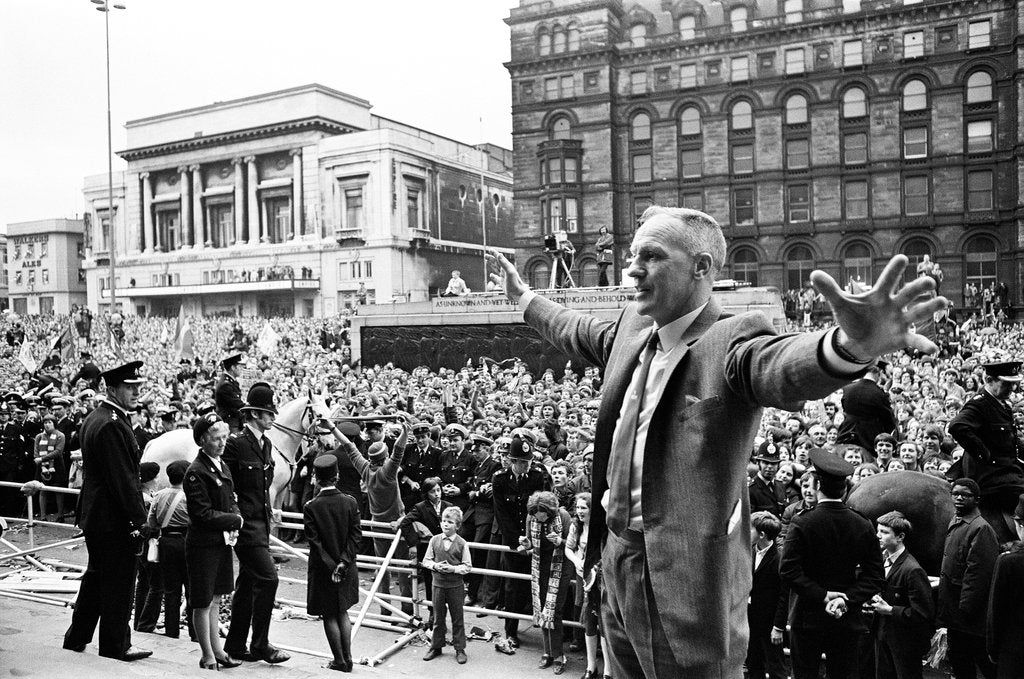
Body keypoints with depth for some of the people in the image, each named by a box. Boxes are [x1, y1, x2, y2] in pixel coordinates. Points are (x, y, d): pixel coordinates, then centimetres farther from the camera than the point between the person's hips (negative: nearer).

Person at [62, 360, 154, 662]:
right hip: (115, 520, -10)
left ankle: (76, 638, 32)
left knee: (96, 577, 21)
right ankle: (116, 646, 14)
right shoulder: (112, 425, -21)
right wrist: (139, 521, -19)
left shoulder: (94, 418, 12)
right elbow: (123, 479, -23)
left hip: (94, 516, 10)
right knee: (118, 583, 2)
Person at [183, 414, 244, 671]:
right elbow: (204, 513, -20)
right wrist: (235, 520, -12)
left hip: (222, 542, 8)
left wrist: (236, 520, -4)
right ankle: (208, 656, 14)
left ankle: (217, 650, 27)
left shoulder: (222, 466, 10)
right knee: (203, 603, 4)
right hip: (203, 545, -8)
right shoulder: (196, 472, -17)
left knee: (214, 599, 18)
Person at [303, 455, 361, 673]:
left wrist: (331, 566, -11)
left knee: (329, 616, 10)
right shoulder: (350, 502, -7)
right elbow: (356, 535, -9)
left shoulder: (311, 507, -14)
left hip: (323, 569, -3)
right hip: (346, 568, 3)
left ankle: (340, 660, 15)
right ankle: (348, 658, 19)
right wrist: (343, 562, -9)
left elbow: (314, 541, -14)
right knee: (343, 612, 19)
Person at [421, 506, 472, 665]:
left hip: (456, 586, -2)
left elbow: (467, 567, -6)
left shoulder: (461, 543, -9)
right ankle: (436, 646, 28)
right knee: (438, 617, 14)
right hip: (438, 584, 2)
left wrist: (453, 568, -20)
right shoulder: (435, 540, -1)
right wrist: (435, 565, -14)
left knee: (457, 618, 7)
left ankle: (460, 649, 19)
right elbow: (426, 560, 5)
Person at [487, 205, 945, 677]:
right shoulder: (632, 327, 5)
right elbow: (578, 331, 26)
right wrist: (525, 298, 40)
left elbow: (783, 365, -40)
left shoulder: (732, 339, -18)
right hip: (616, 554, 8)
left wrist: (852, 344, -61)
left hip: (686, 574, -7)